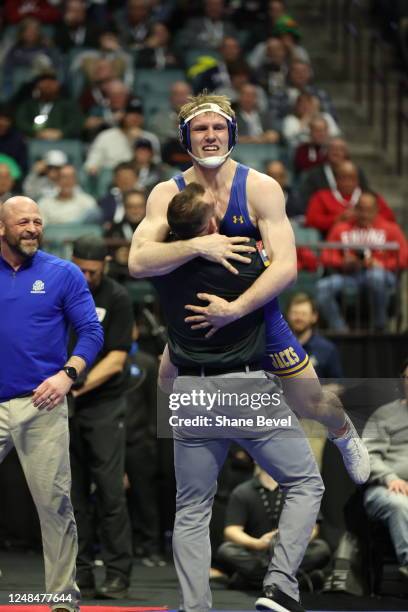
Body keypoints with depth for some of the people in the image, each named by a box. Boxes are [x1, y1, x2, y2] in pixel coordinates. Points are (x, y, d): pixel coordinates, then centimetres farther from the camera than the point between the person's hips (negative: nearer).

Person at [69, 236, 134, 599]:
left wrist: (80, 387, -20)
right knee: (73, 491, 3)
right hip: (63, 405, 3)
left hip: (104, 404, -3)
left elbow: (116, 360, -9)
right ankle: (80, 575, 7)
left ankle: (118, 575, -5)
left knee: (110, 489, -8)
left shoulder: (117, 299, -4)